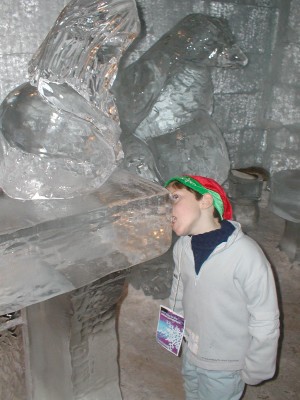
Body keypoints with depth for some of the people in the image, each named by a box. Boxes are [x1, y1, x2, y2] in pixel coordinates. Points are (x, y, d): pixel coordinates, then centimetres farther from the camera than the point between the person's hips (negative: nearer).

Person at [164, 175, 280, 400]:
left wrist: (255, 371, -10)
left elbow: (266, 322, -20)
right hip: (190, 352, 5)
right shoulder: (182, 246, -13)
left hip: (224, 367, -5)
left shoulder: (246, 255, -31)